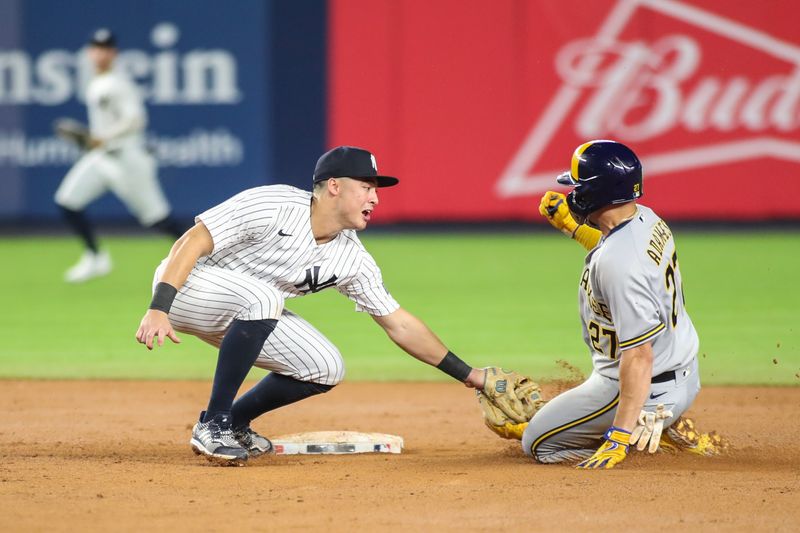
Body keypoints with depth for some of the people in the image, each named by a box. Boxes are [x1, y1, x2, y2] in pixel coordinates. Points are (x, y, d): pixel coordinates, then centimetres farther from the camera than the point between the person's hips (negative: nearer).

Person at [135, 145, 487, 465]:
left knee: (325, 369, -5)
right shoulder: (272, 207, -26)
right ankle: (213, 426, -24)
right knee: (262, 296, -36)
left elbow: (399, 325, 3)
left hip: (240, 314, 8)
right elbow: (191, 242, -27)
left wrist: (467, 375, 2)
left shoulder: (352, 259, -4)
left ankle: (233, 423, 12)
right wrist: (158, 310, -37)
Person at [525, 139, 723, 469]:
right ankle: (668, 426, 15)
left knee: (538, 442, 3)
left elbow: (639, 356, -33)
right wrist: (572, 226, 19)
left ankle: (645, 429, -6)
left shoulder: (617, 263, -31)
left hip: (650, 389, -9)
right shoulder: (647, 219, -3)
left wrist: (620, 437, -35)